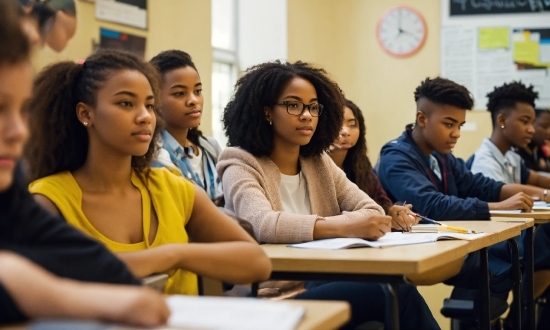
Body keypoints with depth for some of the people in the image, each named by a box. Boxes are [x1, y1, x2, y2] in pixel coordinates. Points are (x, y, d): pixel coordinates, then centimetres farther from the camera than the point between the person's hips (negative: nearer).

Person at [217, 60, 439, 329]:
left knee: (398, 286, -25)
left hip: (320, 284, 6)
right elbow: (262, 225, -25)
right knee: (397, 292, -24)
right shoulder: (242, 167, -5)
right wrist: (344, 226, -35)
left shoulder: (319, 163, 15)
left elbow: (370, 208, 5)